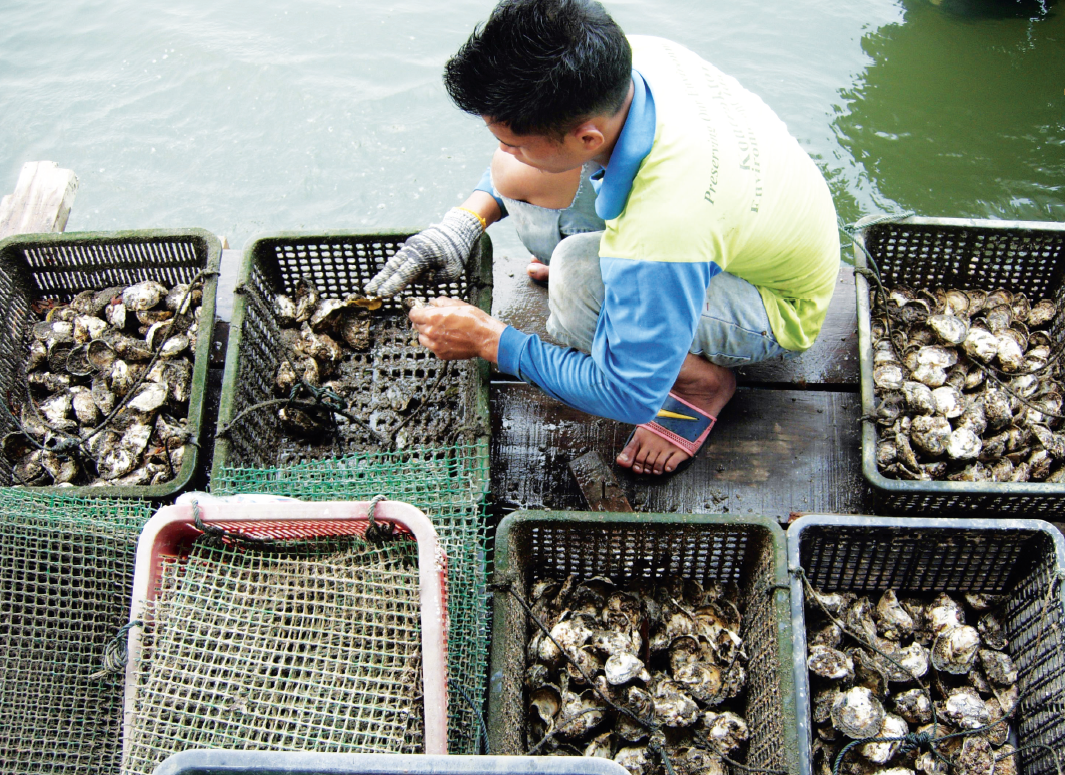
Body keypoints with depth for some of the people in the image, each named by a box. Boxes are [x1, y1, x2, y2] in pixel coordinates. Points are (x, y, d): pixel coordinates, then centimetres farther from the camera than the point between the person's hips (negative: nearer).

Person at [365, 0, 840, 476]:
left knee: (579, 273, -36)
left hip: (781, 308, -6)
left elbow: (630, 396, -29)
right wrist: (468, 219, -12)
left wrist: (489, 341, -22)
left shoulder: (661, 232, -43)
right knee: (517, 175, -12)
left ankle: (702, 380, -7)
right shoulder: (630, 56, -22)